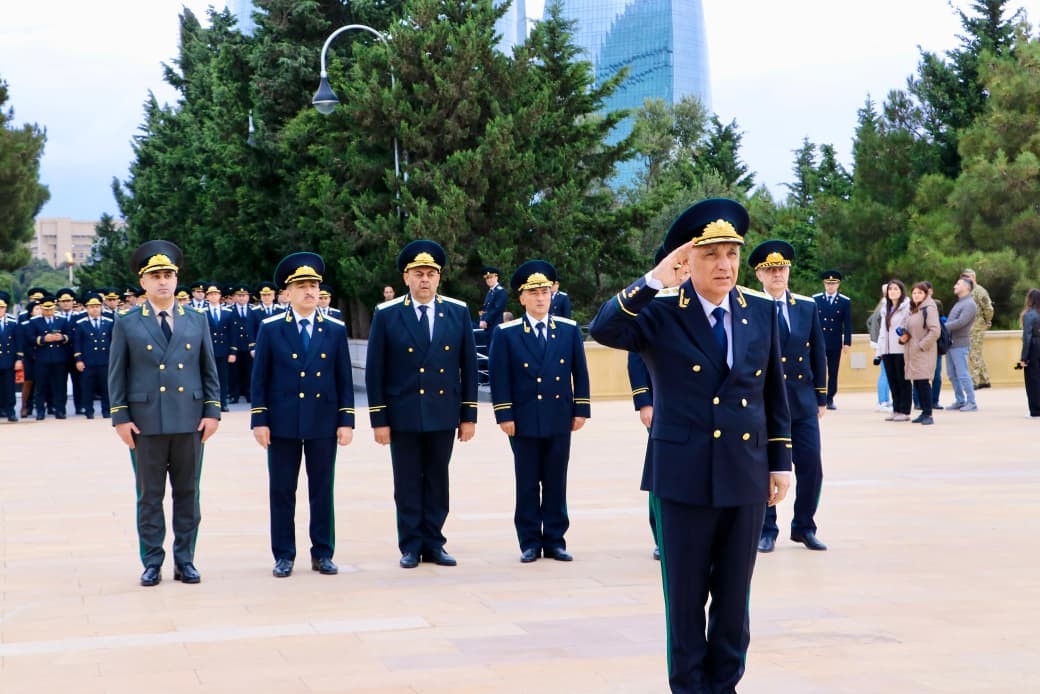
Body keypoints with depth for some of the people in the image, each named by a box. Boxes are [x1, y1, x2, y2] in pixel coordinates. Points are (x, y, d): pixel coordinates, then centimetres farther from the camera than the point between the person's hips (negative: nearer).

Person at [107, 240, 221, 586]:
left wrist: (212, 412, 2)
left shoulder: (197, 321, 8)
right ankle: (152, 562, 12)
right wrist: (120, 418, -4)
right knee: (150, 496, 4)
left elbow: (209, 370, 9)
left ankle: (185, 560, 15)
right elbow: (116, 375, 3)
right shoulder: (126, 324, 2)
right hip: (146, 423, -2)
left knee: (188, 493, 6)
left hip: (190, 421, 2)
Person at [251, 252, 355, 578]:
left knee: (322, 490, 6)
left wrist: (346, 421, -1)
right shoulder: (270, 328, -1)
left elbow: (344, 379, 5)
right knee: (281, 491, 5)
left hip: (324, 423, 1)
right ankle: (284, 556, 14)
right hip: (282, 423, -1)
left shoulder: (336, 329, 4)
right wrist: (259, 420, -5)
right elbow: (260, 377, 0)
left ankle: (322, 554, 16)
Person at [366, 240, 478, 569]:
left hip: (443, 414, 2)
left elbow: (469, 366, 5)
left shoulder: (458, 312, 3)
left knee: (438, 483, 9)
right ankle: (411, 546, 15)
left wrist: (469, 415, 2)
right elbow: (374, 370, -2)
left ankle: (433, 543, 18)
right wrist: (378, 419, -6)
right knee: (408, 484, 5)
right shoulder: (386, 314, -3)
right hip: (403, 415, -2)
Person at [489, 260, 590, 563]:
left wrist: (581, 410, 3)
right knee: (527, 484, 4)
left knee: (556, 483, 7)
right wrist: (504, 415, -8)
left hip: (560, 420, 2)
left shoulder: (569, 329, 5)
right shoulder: (506, 333, -2)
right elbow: (499, 378, -3)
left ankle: (555, 541, 15)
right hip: (524, 421, -2)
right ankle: (530, 542, 12)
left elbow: (580, 373, 7)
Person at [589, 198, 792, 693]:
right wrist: (654, 280, -28)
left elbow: (775, 394, 11)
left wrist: (780, 462, 9)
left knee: (734, 595, 11)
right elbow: (603, 331, -25)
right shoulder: (660, 314, -6)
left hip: (746, 478, 3)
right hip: (683, 479, -3)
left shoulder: (762, 314, 6)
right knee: (686, 596, 7)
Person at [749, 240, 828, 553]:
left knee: (811, 467, 3)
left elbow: (818, 352, 10)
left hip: (803, 401, 3)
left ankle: (804, 527, 18)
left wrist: (821, 396, 8)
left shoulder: (808, 307, 8)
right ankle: (766, 530, 16)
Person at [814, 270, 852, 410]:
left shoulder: (845, 301, 3)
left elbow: (848, 324, 3)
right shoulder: (815, 299, 3)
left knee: (833, 373, 5)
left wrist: (847, 342, -4)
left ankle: (830, 399, 11)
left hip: (835, 343, 1)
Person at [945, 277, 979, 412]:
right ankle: (960, 401, 17)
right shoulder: (959, 303, 19)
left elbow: (960, 322, -21)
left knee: (963, 374, -9)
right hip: (950, 344, 9)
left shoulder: (970, 304, -11)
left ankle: (972, 403, -6)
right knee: (952, 374, 11)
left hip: (960, 344, -9)